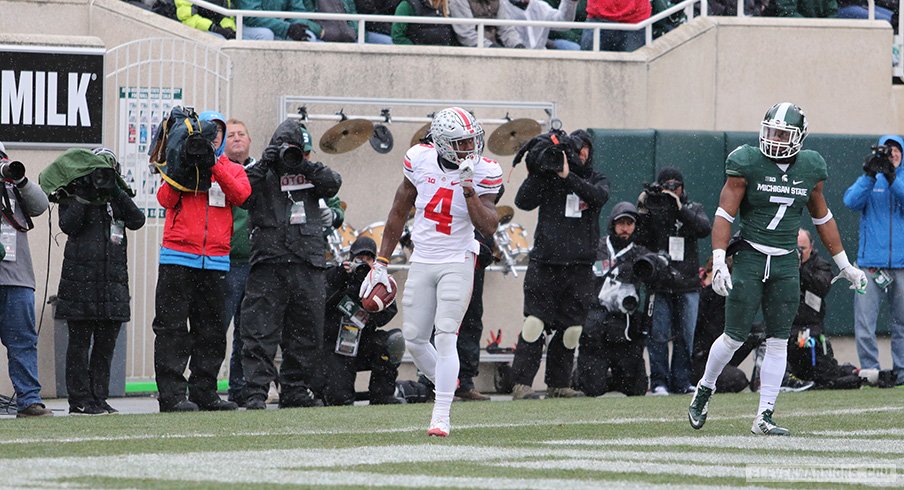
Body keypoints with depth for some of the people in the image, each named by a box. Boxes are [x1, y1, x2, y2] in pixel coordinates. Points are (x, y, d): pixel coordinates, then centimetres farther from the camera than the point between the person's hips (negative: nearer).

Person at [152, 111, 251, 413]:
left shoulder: (233, 170, 15)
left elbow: (241, 195, -7)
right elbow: (166, 200, -5)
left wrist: (214, 165, -14)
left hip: (215, 260, 3)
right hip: (178, 257, -3)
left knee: (211, 331, 7)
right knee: (172, 328, -7)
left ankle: (204, 393, 13)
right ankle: (172, 395, -9)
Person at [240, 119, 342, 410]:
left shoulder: (309, 175, 15)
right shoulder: (260, 174, 6)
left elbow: (332, 184, -1)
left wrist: (305, 165, -8)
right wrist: (262, 166, -14)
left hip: (307, 265, 4)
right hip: (269, 262, -4)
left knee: (306, 334, 8)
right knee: (260, 331, -9)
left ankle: (295, 391, 17)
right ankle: (255, 392, -11)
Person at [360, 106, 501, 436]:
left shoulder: (482, 173, -11)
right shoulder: (420, 161, -5)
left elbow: (489, 228, -17)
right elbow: (398, 214, 6)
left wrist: (469, 189, -27)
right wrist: (381, 263, 7)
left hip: (457, 264, -3)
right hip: (422, 261, 3)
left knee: (445, 337, -12)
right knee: (414, 339, 5)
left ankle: (441, 416, -11)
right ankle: (447, 387, 28)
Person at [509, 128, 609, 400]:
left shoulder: (597, 180, 12)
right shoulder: (548, 176, 6)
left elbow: (599, 196, -11)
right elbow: (523, 201, -7)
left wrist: (568, 177, -21)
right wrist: (537, 172, -18)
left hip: (580, 268, 3)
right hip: (545, 263, -3)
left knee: (571, 330, 5)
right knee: (535, 322, -11)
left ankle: (558, 385, 16)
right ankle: (521, 384, -12)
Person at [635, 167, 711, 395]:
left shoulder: (693, 209, 10)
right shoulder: (652, 210, 5)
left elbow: (704, 229, -11)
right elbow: (640, 239, -4)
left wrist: (680, 208, -19)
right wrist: (643, 212, -14)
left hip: (687, 284, 2)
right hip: (659, 283, -2)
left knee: (685, 335, 3)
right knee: (658, 335, -6)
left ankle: (681, 381, 10)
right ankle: (659, 381, -1)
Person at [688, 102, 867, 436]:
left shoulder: (810, 169, 4)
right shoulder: (747, 164, -8)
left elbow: (822, 219, 17)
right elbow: (725, 214, -9)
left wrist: (844, 265, 21)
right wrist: (718, 261, -20)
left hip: (786, 263, 3)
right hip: (750, 258, -3)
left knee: (778, 342, 0)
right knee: (735, 337, -3)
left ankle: (764, 417, 3)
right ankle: (705, 388, 23)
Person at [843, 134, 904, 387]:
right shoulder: (869, 180, 12)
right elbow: (851, 201, -6)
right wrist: (870, 175, -18)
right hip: (870, 261, 0)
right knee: (864, 322, -7)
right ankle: (870, 370, -2)